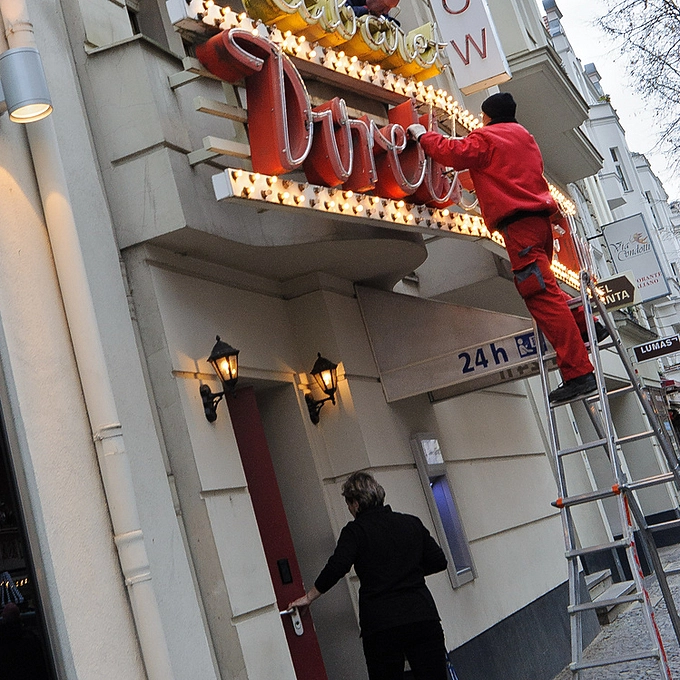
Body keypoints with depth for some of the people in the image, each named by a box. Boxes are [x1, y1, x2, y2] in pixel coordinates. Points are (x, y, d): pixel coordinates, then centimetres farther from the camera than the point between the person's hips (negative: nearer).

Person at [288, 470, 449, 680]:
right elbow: (438, 561, 12)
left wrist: (309, 597, 0)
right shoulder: (412, 523, 11)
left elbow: (336, 567, -13)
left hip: (381, 625, -3)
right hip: (424, 619, 3)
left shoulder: (355, 531, -2)